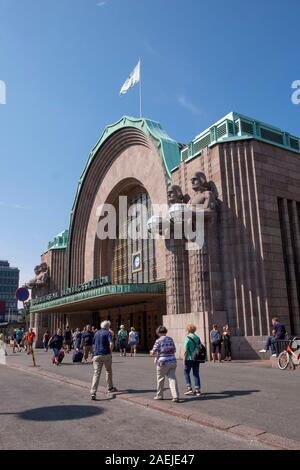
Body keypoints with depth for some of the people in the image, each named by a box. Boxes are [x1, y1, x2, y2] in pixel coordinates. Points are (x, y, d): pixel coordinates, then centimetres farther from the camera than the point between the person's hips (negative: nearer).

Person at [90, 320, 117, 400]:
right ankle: (110, 388, 32)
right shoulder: (107, 333, -3)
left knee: (96, 373, -3)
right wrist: (110, 352, -3)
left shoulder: (96, 333, 15)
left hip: (97, 355, 4)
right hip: (106, 355, -3)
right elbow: (111, 344, -17)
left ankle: (93, 393, -15)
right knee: (109, 371, 19)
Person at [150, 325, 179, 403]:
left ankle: (159, 395, 27)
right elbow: (174, 350, 15)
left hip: (162, 362, -4)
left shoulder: (158, 341, -10)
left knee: (160, 379, 13)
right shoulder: (170, 339, 6)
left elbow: (153, 352, -8)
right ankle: (175, 396, -6)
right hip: (172, 361, 4)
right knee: (172, 378, 4)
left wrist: (151, 352, 14)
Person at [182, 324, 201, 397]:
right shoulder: (197, 338, 9)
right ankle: (198, 390, 12)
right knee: (196, 374, 11)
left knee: (186, 372, 9)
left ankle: (189, 388, 3)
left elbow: (185, 350, -15)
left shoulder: (187, 338, -12)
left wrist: (184, 359, -10)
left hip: (189, 359, -6)